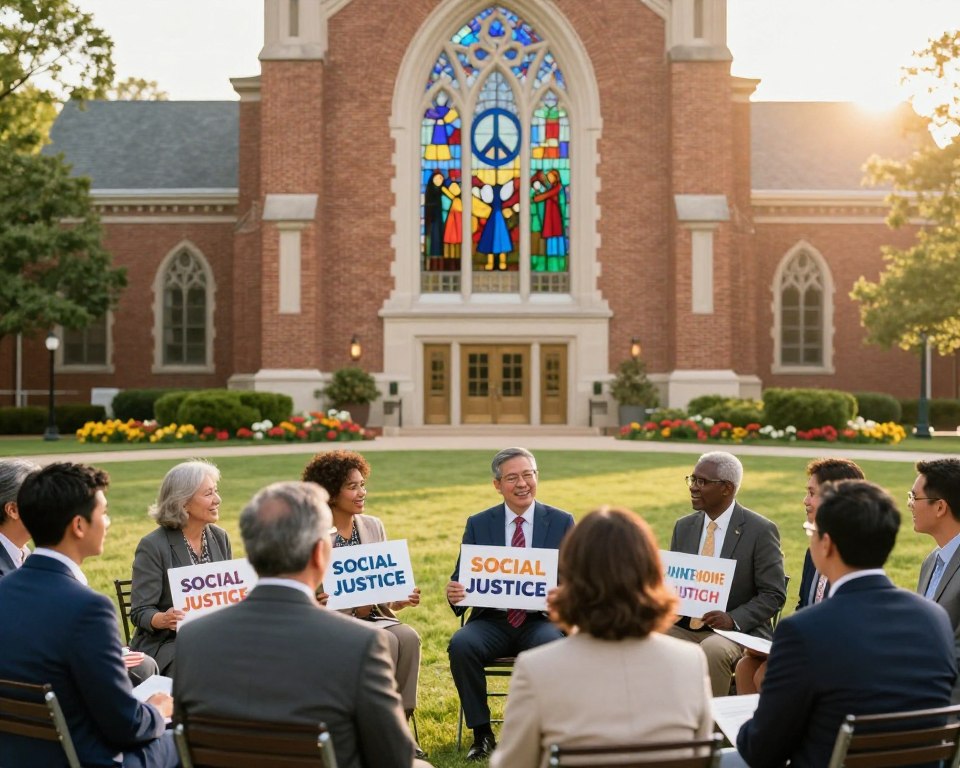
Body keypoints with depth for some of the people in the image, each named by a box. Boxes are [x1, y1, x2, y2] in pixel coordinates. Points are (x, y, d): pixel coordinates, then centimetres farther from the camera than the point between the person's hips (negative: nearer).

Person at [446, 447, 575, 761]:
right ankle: (482, 733, -11)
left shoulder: (562, 522, 7)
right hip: (492, 621, 1)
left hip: (541, 620, -1)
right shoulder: (478, 524, 9)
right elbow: (461, 578, 4)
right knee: (460, 645, -29)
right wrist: (454, 592, -21)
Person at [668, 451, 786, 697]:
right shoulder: (683, 527, 11)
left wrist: (733, 619, -21)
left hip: (738, 630, -5)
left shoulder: (760, 531, -6)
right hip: (683, 627, 5)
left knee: (712, 651, -36)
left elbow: (774, 594, -6)